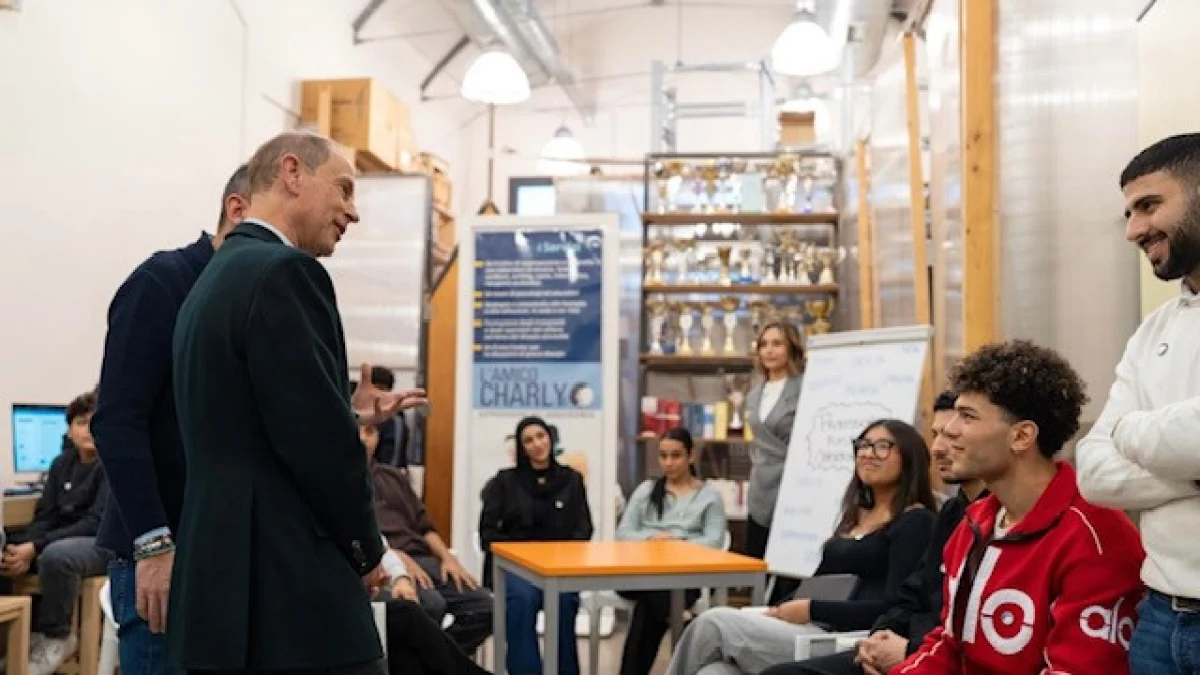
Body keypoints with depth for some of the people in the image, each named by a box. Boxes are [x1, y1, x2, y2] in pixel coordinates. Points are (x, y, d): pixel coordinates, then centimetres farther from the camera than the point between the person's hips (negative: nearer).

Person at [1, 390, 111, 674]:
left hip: (105, 542, -7)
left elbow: (98, 522, -19)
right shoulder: (62, 464, 10)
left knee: (55, 556, -36)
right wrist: (23, 549, -18)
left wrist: (34, 548, -26)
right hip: (67, 539, 7)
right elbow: (45, 516, 6)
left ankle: (56, 637, -16)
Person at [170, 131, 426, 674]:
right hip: (288, 595, -10)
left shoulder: (216, 275, 15)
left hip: (225, 584, 10)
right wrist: (366, 548, -5)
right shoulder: (284, 271, -14)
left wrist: (348, 414, 15)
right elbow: (316, 442, -19)